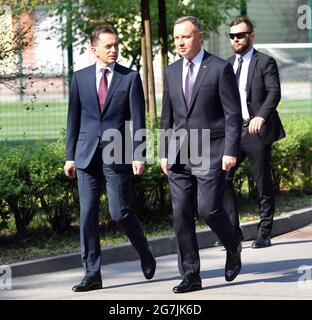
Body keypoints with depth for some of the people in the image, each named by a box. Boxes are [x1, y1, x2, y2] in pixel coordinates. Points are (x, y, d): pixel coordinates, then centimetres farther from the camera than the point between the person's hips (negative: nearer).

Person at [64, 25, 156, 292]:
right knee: (88, 213, 1)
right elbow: (73, 119, 11)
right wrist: (70, 156, 7)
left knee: (120, 212, -4)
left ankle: (145, 255, 24)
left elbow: (138, 120, -1)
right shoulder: (80, 78, 8)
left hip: (117, 155, -3)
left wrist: (139, 155, -9)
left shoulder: (131, 78, 1)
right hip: (87, 155, 3)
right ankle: (92, 274, 6)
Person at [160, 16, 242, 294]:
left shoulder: (220, 69, -4)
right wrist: (164, 153, 13)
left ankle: (233, 248, 20)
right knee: (182, 213, 0)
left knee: (209, 209, -11)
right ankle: (191, 275, 6)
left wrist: (231, 151, -12)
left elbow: (233, 113, -6)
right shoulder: (172, 72, 12)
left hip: (211, 152, -5)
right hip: (179, 153, 5)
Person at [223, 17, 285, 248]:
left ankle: (265, 234, 12)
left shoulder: (265, 62, -3)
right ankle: (233, 229, -1)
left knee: (264, 184, 3)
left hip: (257, 131, -5)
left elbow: (274, 92, -15)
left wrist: (261, 117, -31)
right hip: (233, 131, 5)